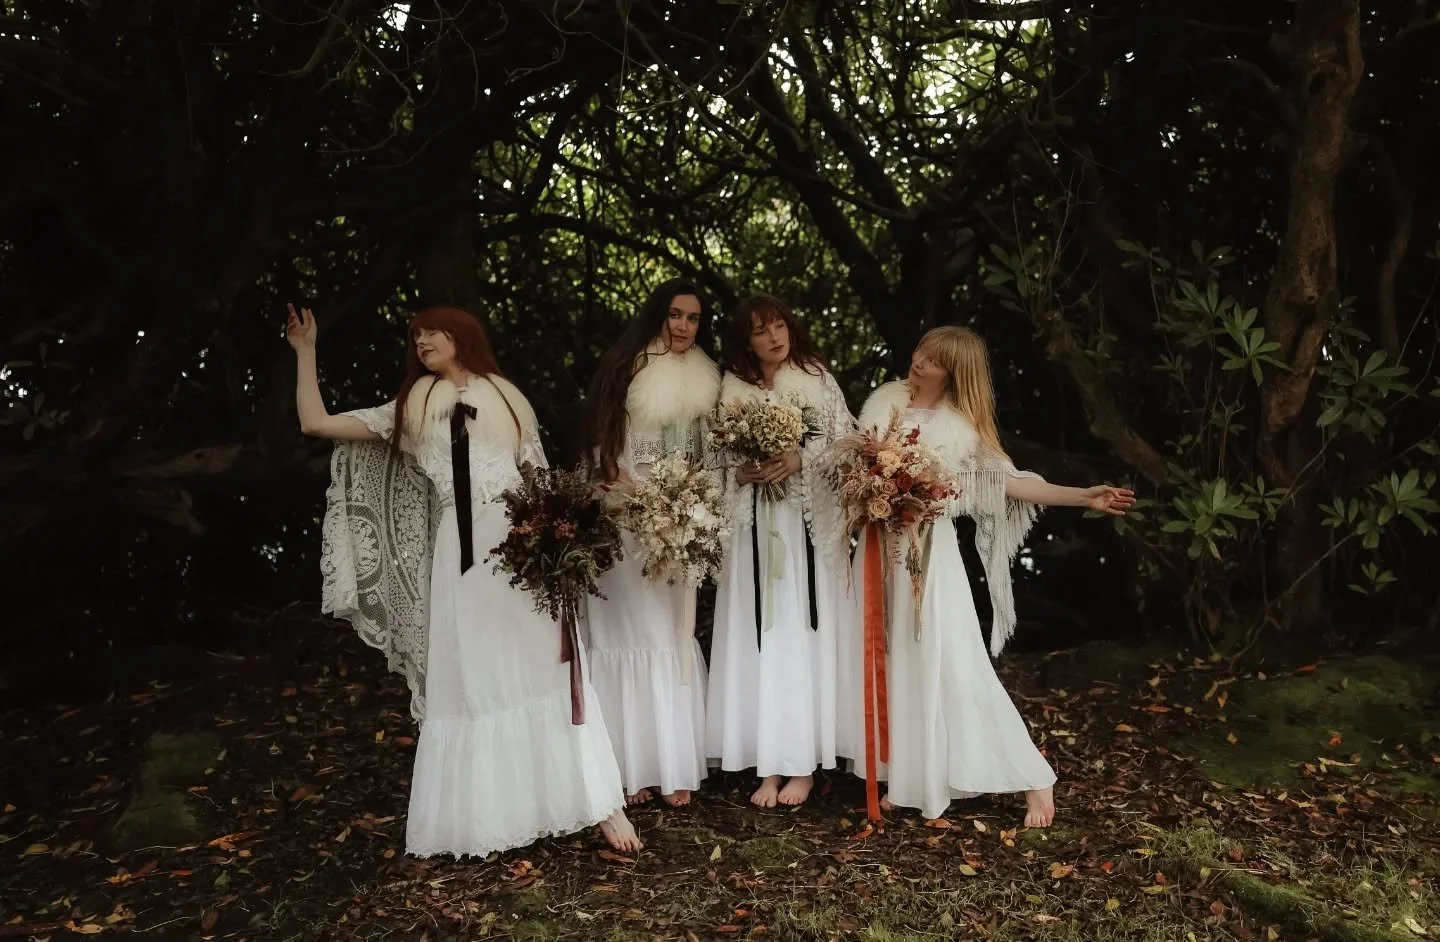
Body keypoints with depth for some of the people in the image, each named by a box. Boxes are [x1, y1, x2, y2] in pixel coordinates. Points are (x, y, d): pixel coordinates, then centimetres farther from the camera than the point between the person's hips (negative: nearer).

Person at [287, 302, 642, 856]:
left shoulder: (507, 401, 15)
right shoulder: (408, 410, 18)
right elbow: (315, 423, 15)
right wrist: (305, 351, 15)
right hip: (459, 555, 2)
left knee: (546, 672, -2)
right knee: (466, 685, 3)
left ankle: (602, 805, 1)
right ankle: (474, 818, 13)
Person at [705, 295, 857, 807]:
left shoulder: (818, 379, 5)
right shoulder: (733, 388, 9)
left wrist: (800, 461, -14)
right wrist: (741, 474, -10)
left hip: (808, 523, -1)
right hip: (755, 525, 2)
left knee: (806, 634, -2)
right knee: (760, 638, -1)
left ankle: (803, 762, 6)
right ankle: (769, 763, 5)